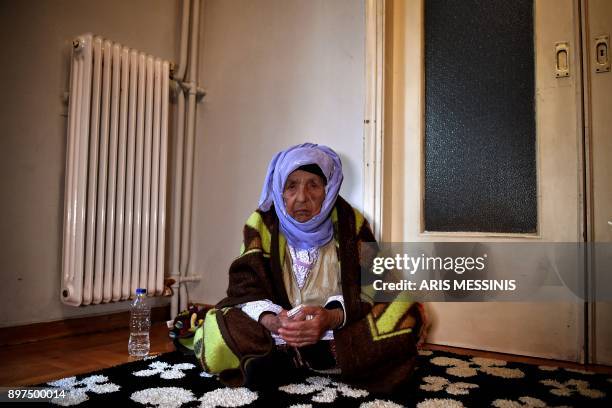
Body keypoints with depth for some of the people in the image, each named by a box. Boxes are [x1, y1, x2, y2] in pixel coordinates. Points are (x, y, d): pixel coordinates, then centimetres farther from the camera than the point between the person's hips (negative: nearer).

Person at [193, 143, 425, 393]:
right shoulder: (262, 224, -3)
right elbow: (246, 286, -9)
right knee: (213, 332, -24)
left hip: (341, 329, 1)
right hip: (276, 330, 0)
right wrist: (272, 321, -32)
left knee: (407, 314, -26)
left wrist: (332, 317, -32)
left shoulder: (350, 222, -4)